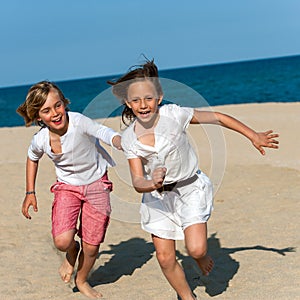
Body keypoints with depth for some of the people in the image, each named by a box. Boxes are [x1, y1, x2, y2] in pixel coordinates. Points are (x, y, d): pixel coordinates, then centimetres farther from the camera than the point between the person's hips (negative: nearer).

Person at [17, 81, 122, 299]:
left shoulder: (78, 122, -27)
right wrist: (30, 193, 9)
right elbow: (32, 159, 8)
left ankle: (82, 281, 36)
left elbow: (105, 133, -43)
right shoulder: (40, 140, -15)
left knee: (91, 246, 3)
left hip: (97, 184, -1)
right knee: (62, 241, -21)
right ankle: (72, 252, 18)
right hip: (67, 187, 1)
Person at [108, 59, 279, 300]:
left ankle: (202, 256, 20)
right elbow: (137, 182, -13)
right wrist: (152, 184, -38)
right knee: (165, 258, 1)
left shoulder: (174, 115, -18)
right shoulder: (129, 138, -12)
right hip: (158, 196, 2)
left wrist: (254, 136, -2)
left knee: (196, 249, -18)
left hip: (190, 188, -2)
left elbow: (217, 118, -6)